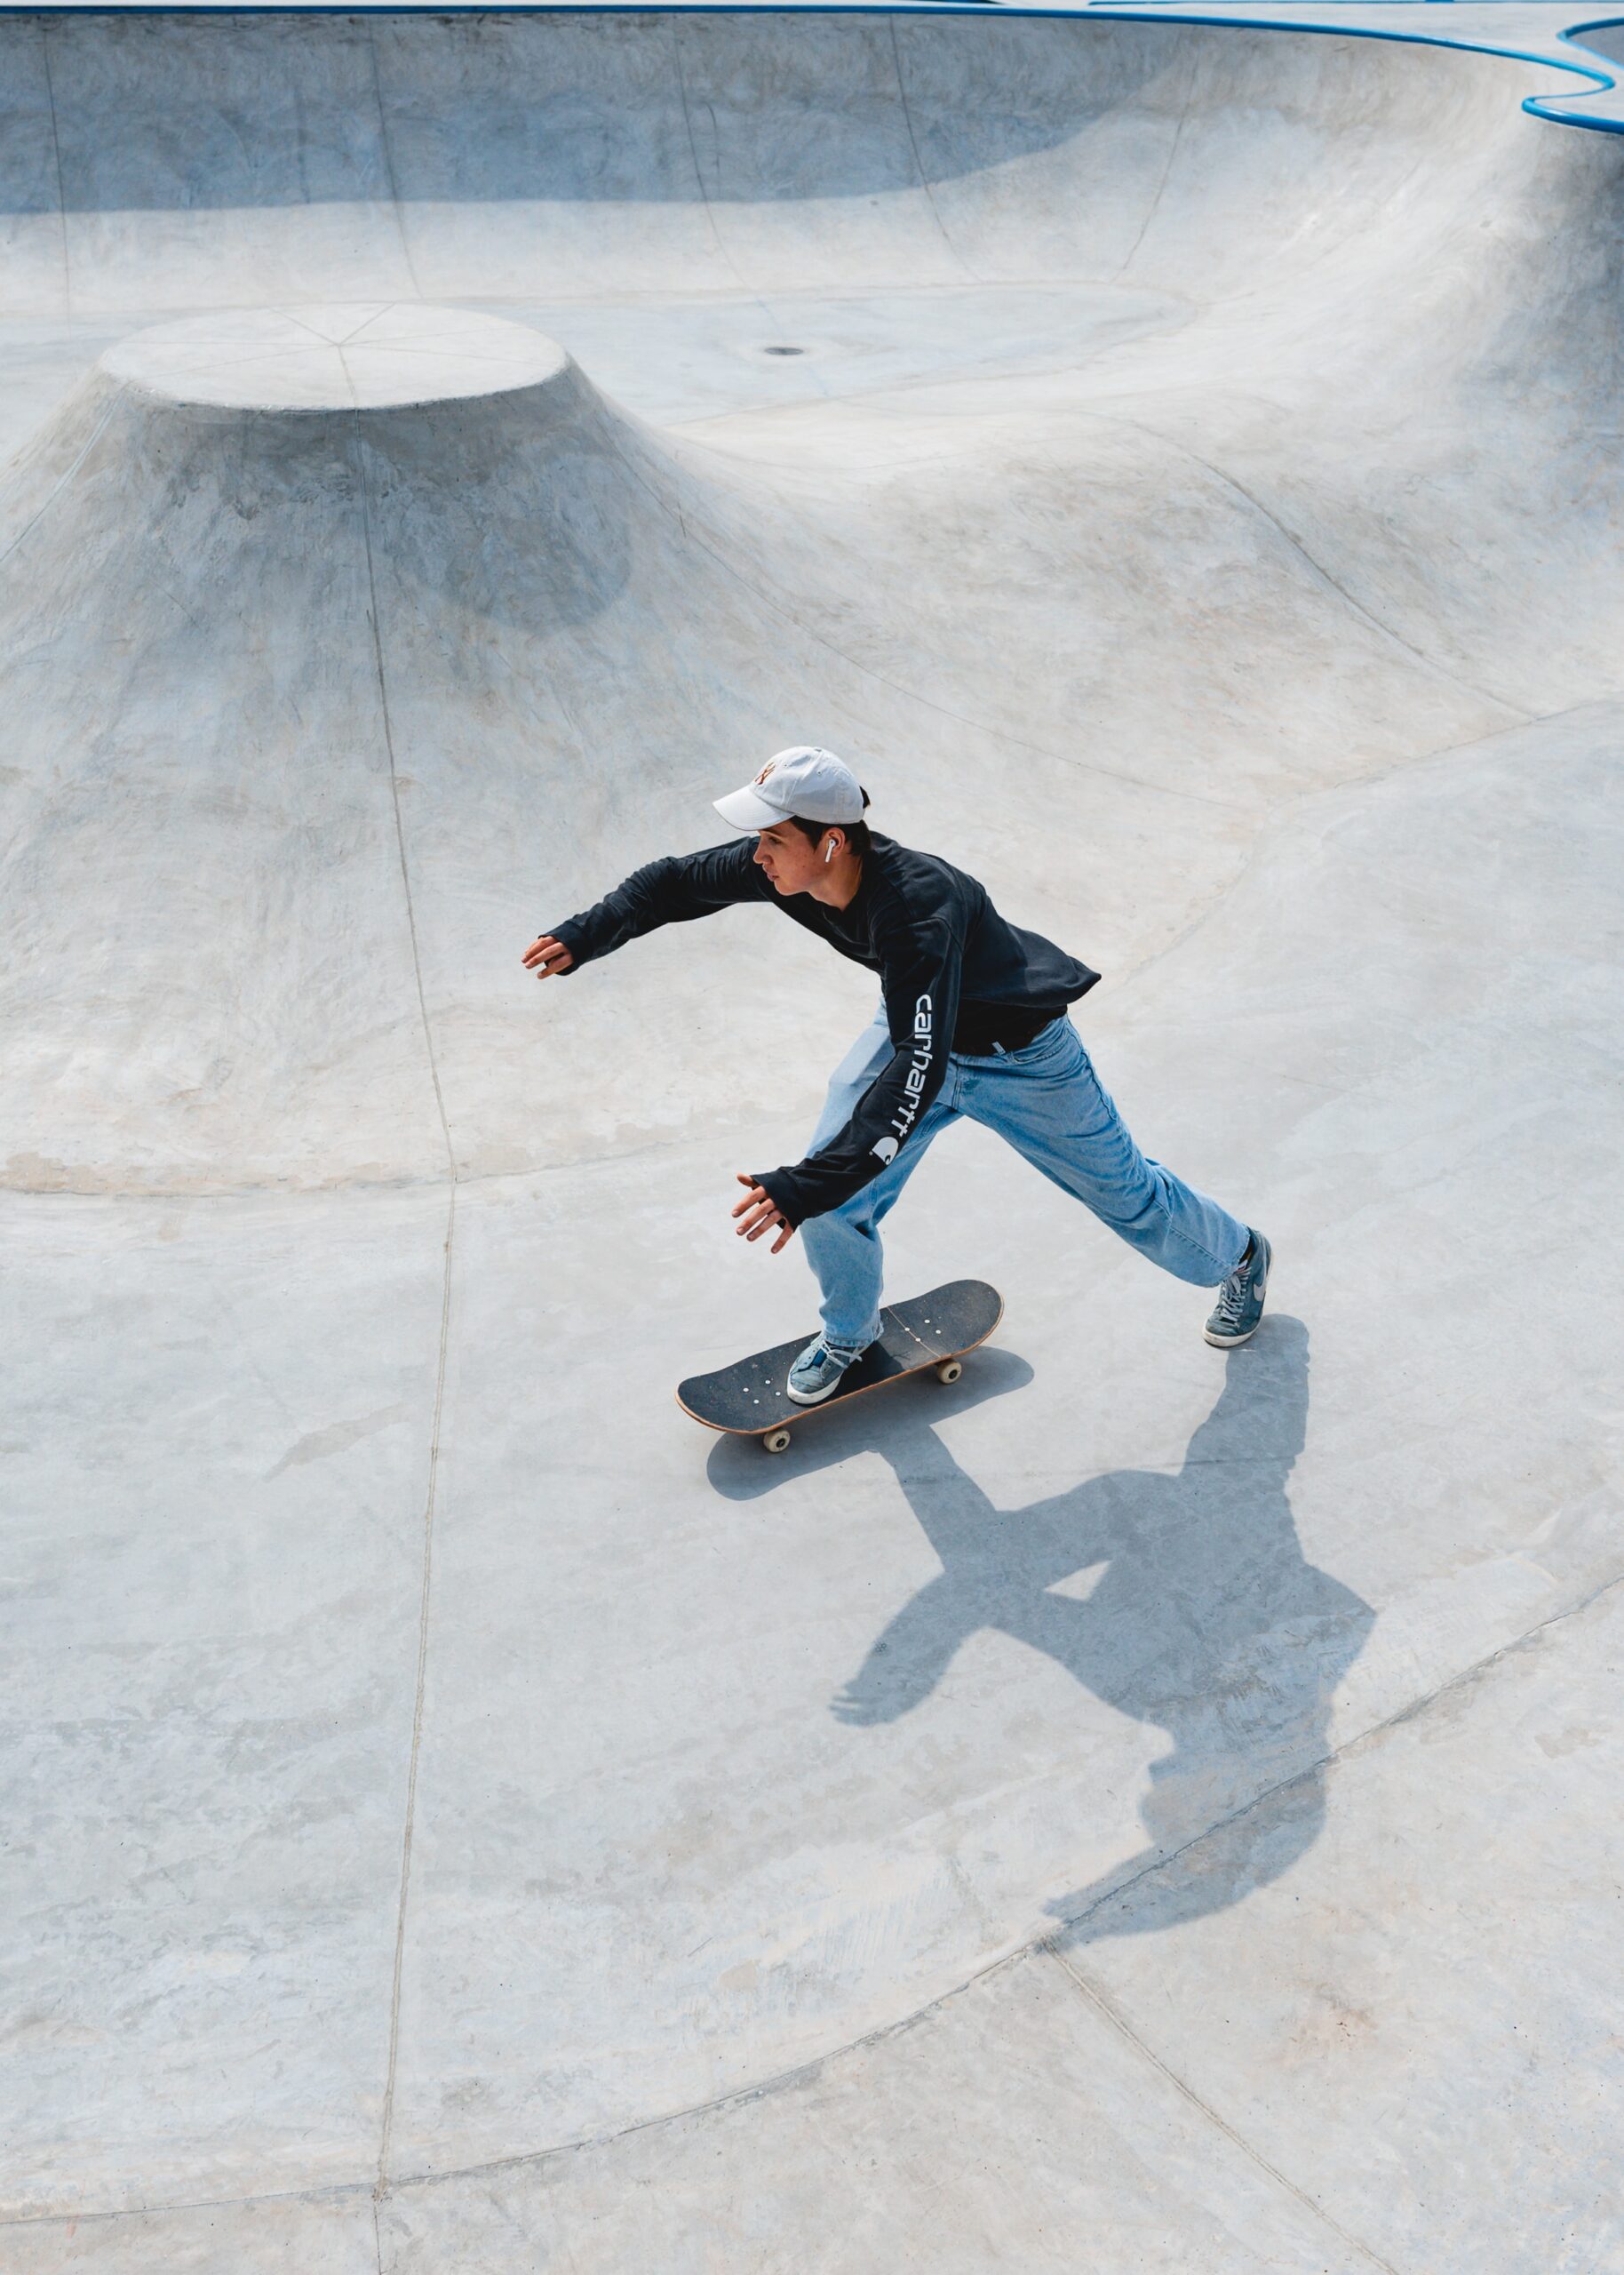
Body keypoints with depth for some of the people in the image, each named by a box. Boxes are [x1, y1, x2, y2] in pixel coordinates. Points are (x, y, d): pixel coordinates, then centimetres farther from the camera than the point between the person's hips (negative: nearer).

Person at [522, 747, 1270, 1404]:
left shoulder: (917, 904, -44)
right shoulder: (785, 867, -23)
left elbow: (919, 1068, -49)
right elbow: (677, 880, -5)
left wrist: (810, 1187, -55)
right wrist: (584, 937, -18)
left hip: (1019, 1055, -5)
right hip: (914, 1029, 6)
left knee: (1124, 1193, 13)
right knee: (829, 1194, -4)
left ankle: (1238, 1256, 46)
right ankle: (851, 1330, 28)